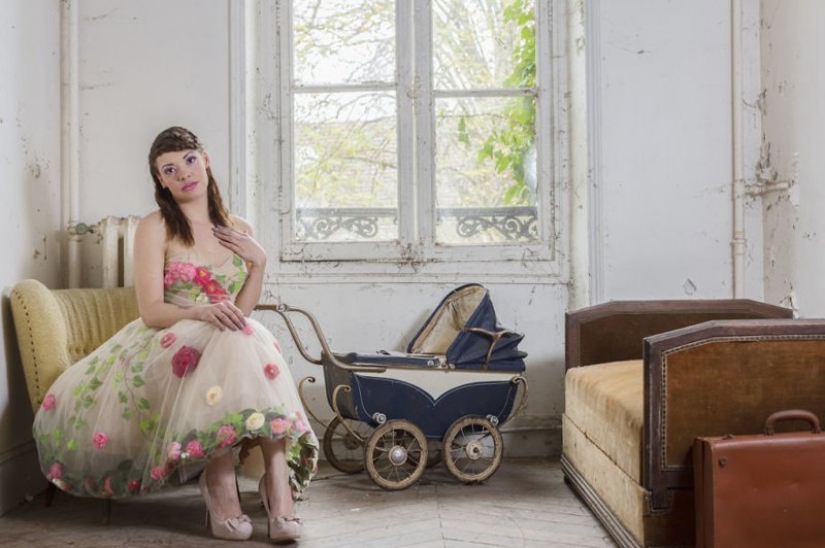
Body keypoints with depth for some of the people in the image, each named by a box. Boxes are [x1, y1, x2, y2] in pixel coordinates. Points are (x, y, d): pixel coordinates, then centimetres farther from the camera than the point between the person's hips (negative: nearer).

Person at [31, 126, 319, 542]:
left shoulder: (238, 230, 14)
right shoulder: (156, 227, 1)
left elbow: (240, 312, 11)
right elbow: (151, 310, -9)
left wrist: (259, 262, -2)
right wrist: (199, 312, -27)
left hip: (228, 344, 4)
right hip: (165, 346, -3)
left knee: (245, 336, -34)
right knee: (229, 343, -37)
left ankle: (278, 479, -40)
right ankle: (220, 479, -37)